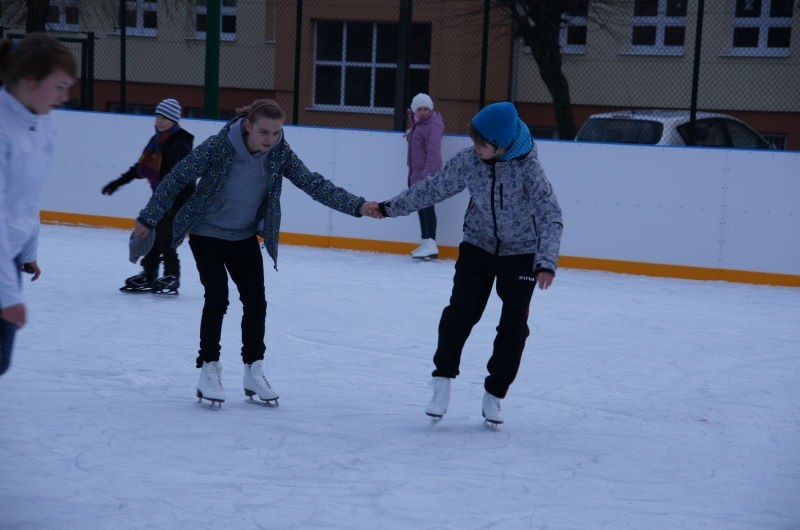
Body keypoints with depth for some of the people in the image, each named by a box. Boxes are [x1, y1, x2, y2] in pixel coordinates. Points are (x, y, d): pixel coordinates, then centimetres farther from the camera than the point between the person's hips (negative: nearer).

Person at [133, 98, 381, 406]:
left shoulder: (280, 154, -15)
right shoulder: (219, 146, -27)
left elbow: (315, 184, -17)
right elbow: (178, 178, -19)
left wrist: (357, 206, -28)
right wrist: (149, 219, -17)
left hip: (244, 237, 4)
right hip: (207, 233, -4)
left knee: (256, 301, 0)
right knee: (217, 298, -13)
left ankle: (254, 372, 15)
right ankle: (209, 371, 1)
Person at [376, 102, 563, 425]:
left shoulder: (528, 168, -26)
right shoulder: (467, 160, -15)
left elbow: (550, 216, -29)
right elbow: (432, 188, -2)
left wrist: (546, 262, -40)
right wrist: (390, 208, 1)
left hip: (520, 254, -2)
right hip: (478, 247, 2)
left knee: (513, 326, 1)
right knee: (460, 313, -8)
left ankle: (494, 396, 15)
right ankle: (442, 383, 6)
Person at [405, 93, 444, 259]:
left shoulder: (432, 125, -15)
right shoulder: (418, 124, 14)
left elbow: (433, 153, -23)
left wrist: (427, 175, -29)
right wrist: (411, 133, 16)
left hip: (427, 173, -10)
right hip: (416, 173, 10)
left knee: (427, 206, -13)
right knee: (421, 207, 13)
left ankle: (430, 244, -17)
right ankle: (426, 242, 20)